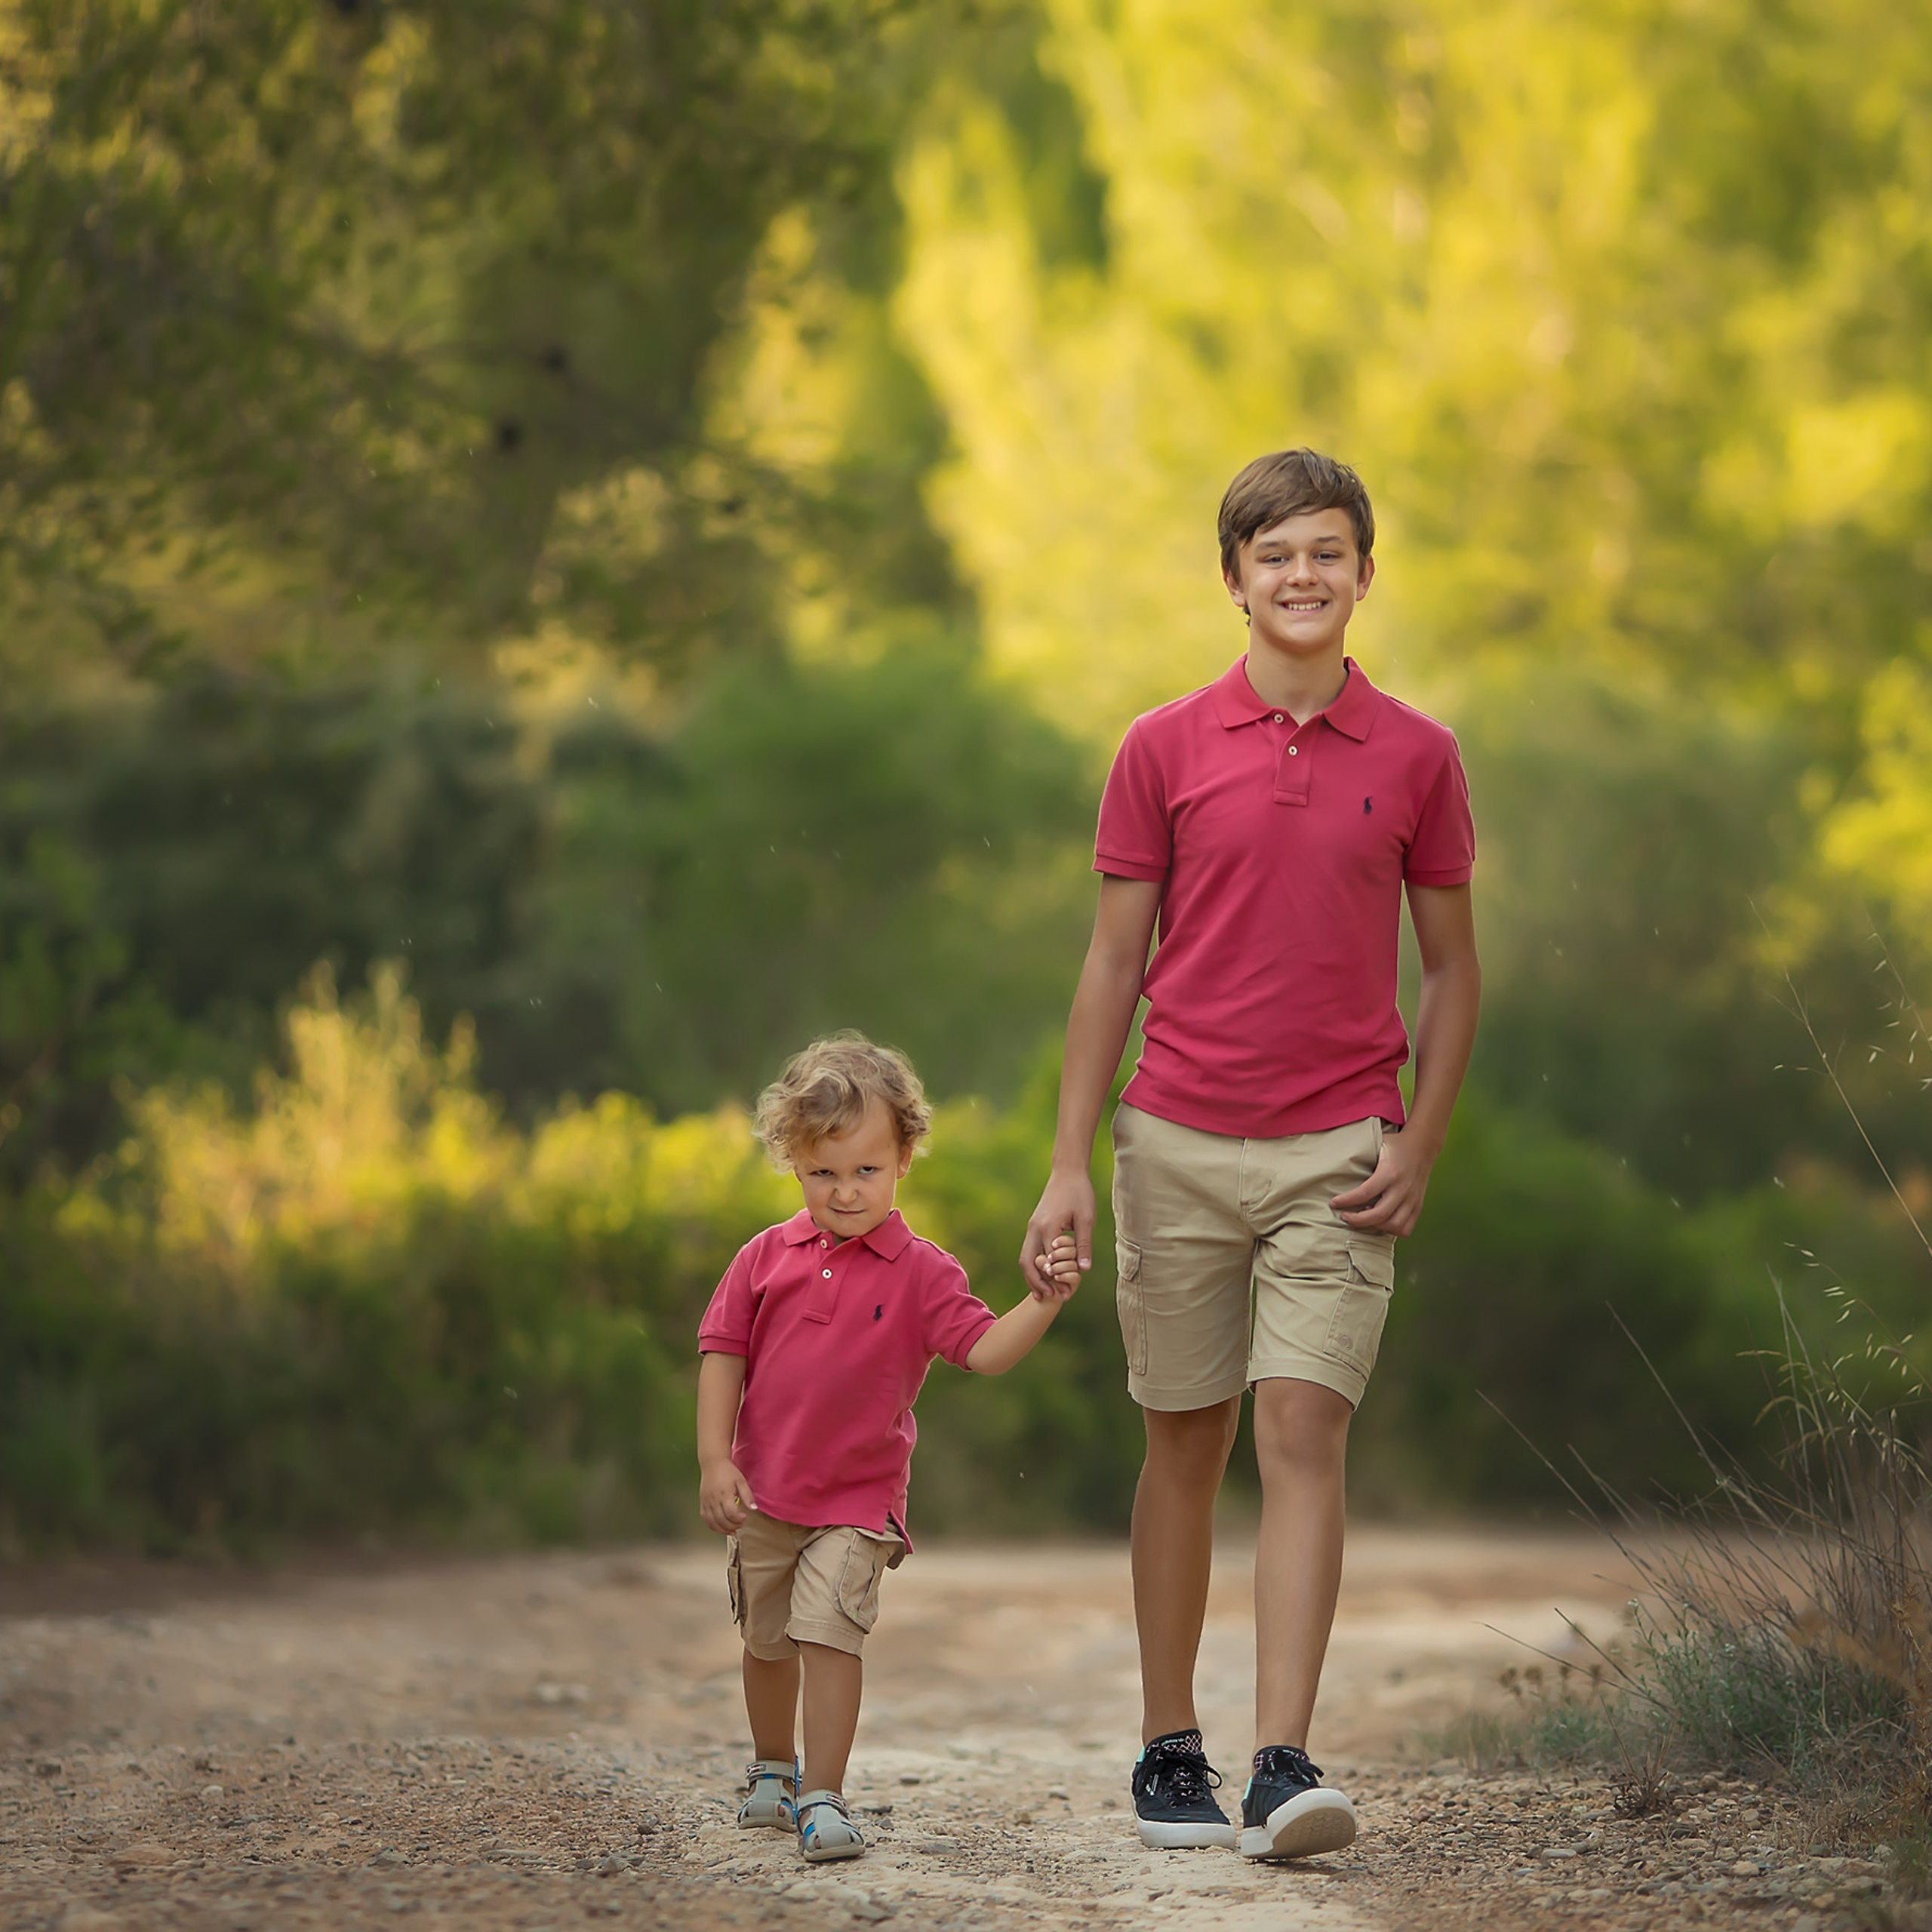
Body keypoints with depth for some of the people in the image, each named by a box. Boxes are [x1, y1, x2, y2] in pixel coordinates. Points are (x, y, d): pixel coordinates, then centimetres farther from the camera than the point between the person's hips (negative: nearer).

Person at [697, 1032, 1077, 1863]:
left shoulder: (920, 1272, -6)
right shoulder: (767, 1258, -1)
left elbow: (984, 1350, -14)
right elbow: (723, 1354, 0)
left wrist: (1042, 1305, -31)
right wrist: (715, 1461, -7)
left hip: (859, 1499, -3)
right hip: (761, 1491, 3)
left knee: (830, 1633, -17)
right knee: (766, 1642, 17)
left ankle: (823, 1797, -13)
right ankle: (772, 1770, 40)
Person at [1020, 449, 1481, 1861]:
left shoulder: (1416, 757, 3)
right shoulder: (1164, 750, 2)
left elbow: (1452, 965, 9)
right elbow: (1114, 963, 4)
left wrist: (1420, 1147, -2)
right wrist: (1071, 1165, -2)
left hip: (1339, 1156, -1)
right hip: (1178, 1145, 1)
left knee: (1304, 1437, -11)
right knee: (1186, 1442, 8)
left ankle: (1284, 1768, -15)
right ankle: (1169, 1748, 19)